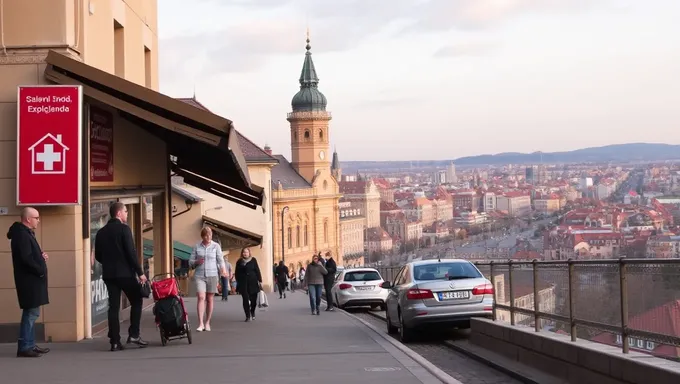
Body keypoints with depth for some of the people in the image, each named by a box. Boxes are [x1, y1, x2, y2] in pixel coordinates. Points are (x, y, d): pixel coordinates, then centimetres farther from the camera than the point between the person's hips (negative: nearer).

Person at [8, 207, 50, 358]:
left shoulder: (26, 233, 16)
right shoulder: (22, 235, -16)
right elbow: (26, 259, -24)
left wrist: (41, 256, 5)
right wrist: (40, 270, -15)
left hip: (31, 280, 11)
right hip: (29, 280, -11)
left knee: (31, 313, 14)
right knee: (31, 313, -9)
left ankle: (30, 345, 21)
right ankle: (24, 347, -7)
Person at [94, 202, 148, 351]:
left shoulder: (101, 232, 9)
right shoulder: (124, 229, -9)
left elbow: (98, 255, 13)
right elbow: (131, 252, -14)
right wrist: (140, 272, -10)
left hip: (108, 274, 6)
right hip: (125, 273, -5)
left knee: (113, 306, 5)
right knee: (136, 301, 9)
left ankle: (115, 341, 0)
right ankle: (134, 335, 1)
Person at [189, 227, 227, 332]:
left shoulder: (216, 246, 4)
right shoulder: (197, 247, 7)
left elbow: (220, 259, -3)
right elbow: (190, 262, 10)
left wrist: (223, 269, -19)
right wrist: (197, 262, -11)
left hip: (212, 275, 0)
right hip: (199, 275, 0)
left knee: (210, 299, 3)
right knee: (201, 297, -14)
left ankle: (207, 323, 14)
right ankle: (200, 323, -16)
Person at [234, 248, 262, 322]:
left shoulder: (253, 260, 5)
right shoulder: (239, 262, 7)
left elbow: (257, 271, 4)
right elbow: (237, 273, 9)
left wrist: (260, 281, -1)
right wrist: (238, 283, 4)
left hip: (253, 282, 0)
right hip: (243, 283, 0)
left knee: (253, 299, 1)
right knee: (245, 299, -6)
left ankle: (252, 312, 28)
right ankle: (248, 316, -2)